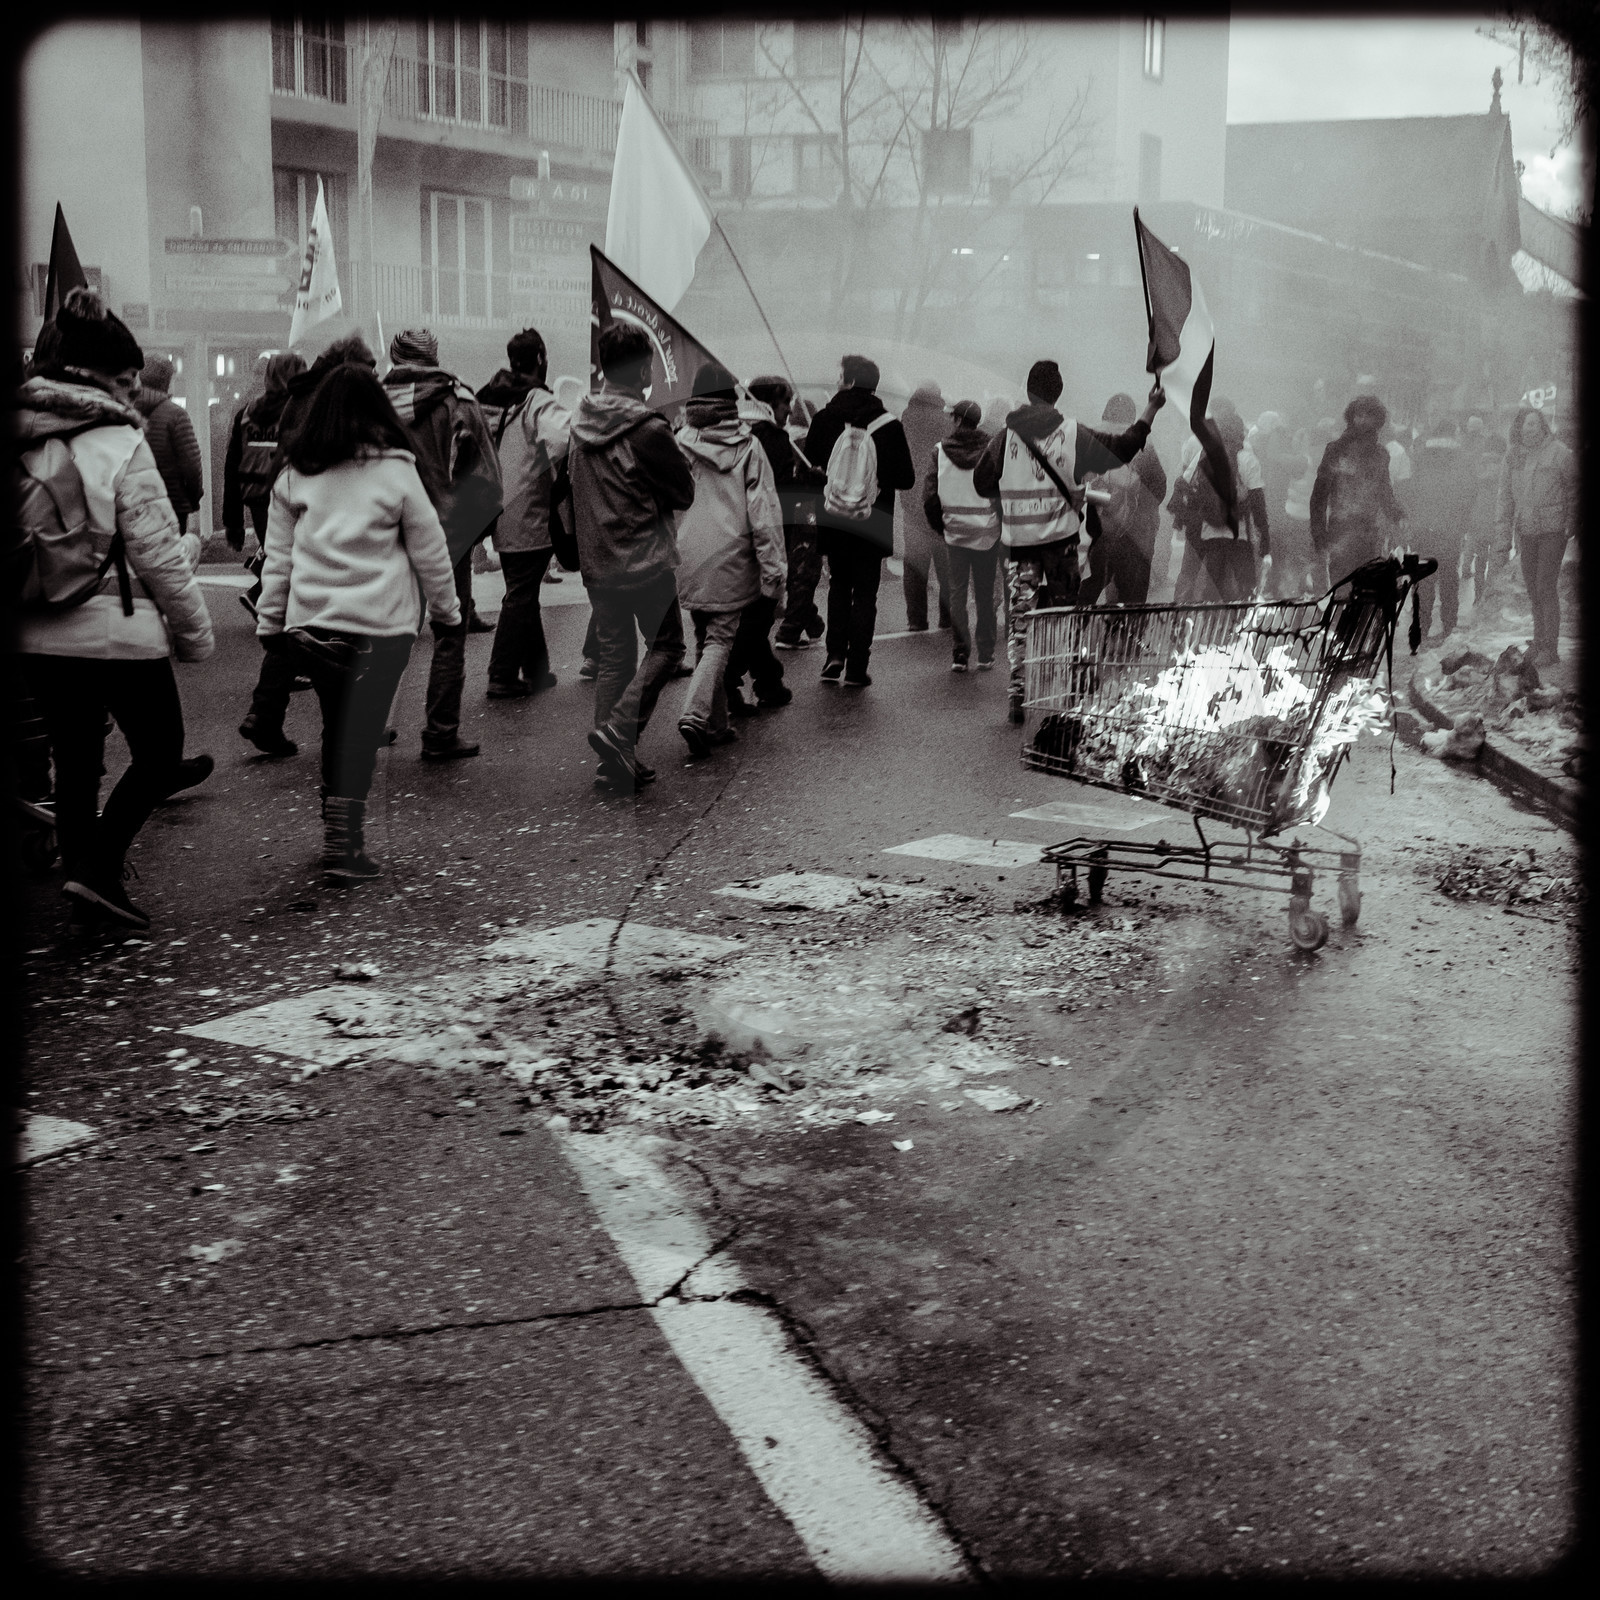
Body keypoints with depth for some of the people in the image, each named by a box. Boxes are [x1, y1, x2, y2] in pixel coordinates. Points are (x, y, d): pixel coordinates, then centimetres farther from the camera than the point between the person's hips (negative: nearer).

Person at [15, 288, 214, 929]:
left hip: (35, 634, 6)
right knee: (159, 748, 9)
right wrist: (195, 631, -1)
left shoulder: (20, 439, 2)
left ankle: (85, 875, 24)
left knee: (74, 761, 15)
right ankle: (96, 869, -3)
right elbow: (158, 553, -13)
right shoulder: (118, 443, -14)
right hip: (117, 630, -6)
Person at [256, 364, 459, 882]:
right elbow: (429, 551, 1)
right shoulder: (395, 470, -5)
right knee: (361, 734, 1)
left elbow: (278, 556, 8)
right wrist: (447, 609, 14)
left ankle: (336, 837, 20)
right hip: (380, 625, -3)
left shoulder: (294, 474, 5)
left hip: (311, 622, 3)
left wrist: (270, 621, 16)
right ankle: (345, 847, 0)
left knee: (337, 728, 16)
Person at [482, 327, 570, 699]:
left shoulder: (493, 399, 8)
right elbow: (560, 439, -34)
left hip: (501, 515, 8)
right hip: (531, 516, -8)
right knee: (521, 598, -1)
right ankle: (503, 677, 0)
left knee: (523, 594, 18)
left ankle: (536, 669, 27)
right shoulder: (540, 403, -15)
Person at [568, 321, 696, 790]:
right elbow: (685, 494, -9)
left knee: (612, 655, 12)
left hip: (596, 561, 6)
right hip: (646, 560, -6)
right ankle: (619, 730, -8)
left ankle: (615, 762, 13)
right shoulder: (647, 429, -17)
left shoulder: (580, 422, 4)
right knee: (666, 645, 9)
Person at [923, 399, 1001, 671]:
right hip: (987, 532, 0)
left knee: (957, 592, 7)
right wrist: (1002, 524, 5)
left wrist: (938, 526, 10)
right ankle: (985, 655, 11)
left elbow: (931, 494, -3)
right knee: (985, 595, 9)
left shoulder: (940, 451, -4)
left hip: (954, 532, 0)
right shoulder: (991, 449, -7)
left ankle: (959, 654, 2)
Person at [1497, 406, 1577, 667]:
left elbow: (1573, 488, -3)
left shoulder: (1558, 452, -7)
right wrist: (1504, 525, 10)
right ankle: (1539, 644, 20)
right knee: (1533, 590, 10)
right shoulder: (1513, 455, 8)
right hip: (1526, 530, 5)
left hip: (1553, 529, -5)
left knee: (1546, 588, -9)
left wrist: (1571, 523, -7)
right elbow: (1506, 493, 16)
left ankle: (1550, 648, -5)